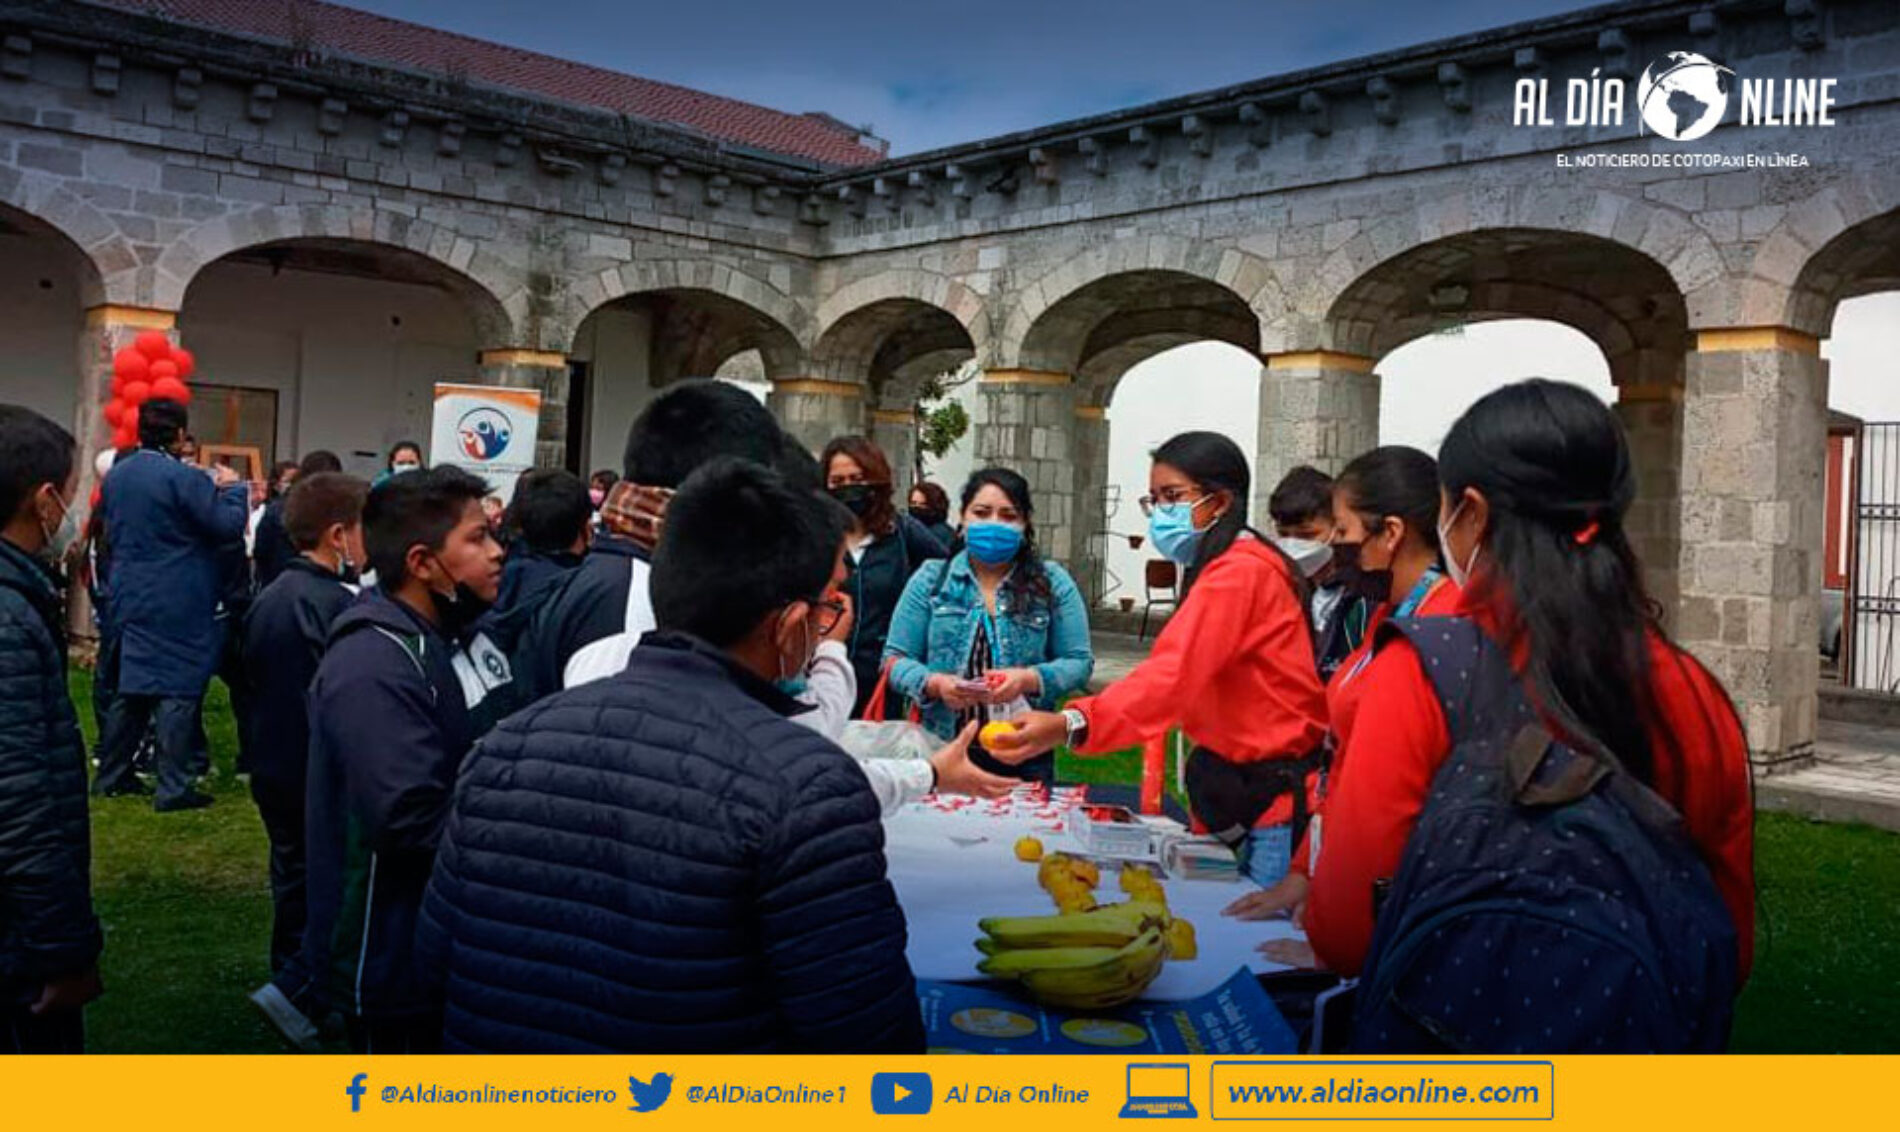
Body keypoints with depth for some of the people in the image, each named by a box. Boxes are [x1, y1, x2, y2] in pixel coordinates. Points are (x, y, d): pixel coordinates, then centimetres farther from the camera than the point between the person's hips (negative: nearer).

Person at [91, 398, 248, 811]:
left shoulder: (116, 475, 8)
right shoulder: (184, 478, -18)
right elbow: (229, 526, -18)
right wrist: (232, 487, -1)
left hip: (131, 597, 8)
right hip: (179, 603, -8)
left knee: (132, 686, 17)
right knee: (178, 690, -3)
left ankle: (111, 775, 25)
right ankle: (173, 788, -2)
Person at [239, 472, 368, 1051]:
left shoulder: (268, 598, 6)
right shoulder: (339, 605, -21)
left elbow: (252, 677, 15)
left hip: (275, 770, 8)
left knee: (296, 879, 17)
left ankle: (295, 989, 27)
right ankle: (297, 992, -1)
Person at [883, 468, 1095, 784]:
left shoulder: (1053, 584, 3)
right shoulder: (930, 579, 4)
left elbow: (1079, 662, 0)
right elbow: (896, 658, 3)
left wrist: (1027, 680, -17)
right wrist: (933, 684, -17)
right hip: (943, 750, 0)